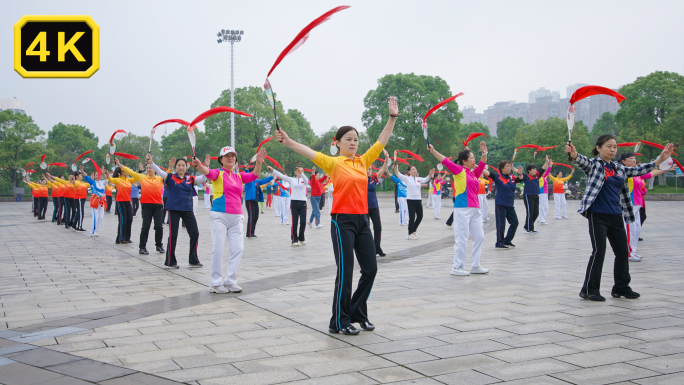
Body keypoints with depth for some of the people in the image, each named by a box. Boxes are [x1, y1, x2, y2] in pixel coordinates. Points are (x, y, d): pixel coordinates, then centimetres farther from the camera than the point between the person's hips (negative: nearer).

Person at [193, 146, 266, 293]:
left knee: (237, 249, 4)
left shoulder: (239, 176, 14)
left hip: (236, 217, 5)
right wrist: (199, 166, -42)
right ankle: (216, 283, 6)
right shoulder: (218, 173, 0)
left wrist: (259, 163, -20)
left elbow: (253, 176, 0)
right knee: (218, 249, -3)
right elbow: (209, 173, -20)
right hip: (220, 216, -5)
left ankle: (230, 281, 16)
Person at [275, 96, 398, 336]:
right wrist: (288, 142, -30)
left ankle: (358, 313, 24)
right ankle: (339, 322, 8)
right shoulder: (333, 163, -4)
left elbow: (381, 142, 14)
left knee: (370, 269, 8)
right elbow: (310, 153, -17)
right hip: (343, 221, -6)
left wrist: (393, 117, 11)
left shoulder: (362, 162, 11)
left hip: (362, 220, 6)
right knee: (345, 271, -4)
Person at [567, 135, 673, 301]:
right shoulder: (593, 164, -4)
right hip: (598, 216, -7)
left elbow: (638, 170, 20)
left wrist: (661, 158, 16)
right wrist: (574, 154, -47)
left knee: (623, 252, 10)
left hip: (616, 217, 7)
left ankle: (621, 287, 25)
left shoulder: (619, 168, 15)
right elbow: (582, 161, -23)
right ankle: (589, 290, 1)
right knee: (599, 252, -8)